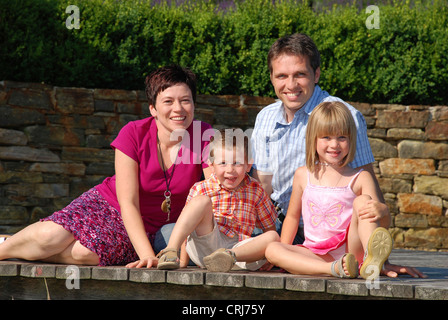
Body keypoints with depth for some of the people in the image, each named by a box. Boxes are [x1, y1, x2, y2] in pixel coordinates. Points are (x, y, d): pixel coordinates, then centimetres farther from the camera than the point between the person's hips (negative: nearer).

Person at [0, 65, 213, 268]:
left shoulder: (204, 137, -18)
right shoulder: (134, 133, -19)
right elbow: (128, 202, -21)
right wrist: (147, 255, -33)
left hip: (151, 229, 0)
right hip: (107, 204, 0)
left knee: (85, 252, -28)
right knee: (50, 236, -26)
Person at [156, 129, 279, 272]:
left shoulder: (256, 191, 8)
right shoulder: (200, 190, 2)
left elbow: (269, 226, 16)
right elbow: (188, 228, 6)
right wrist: (182, 262, -1)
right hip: (205, 246, -2)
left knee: (273, 237, -25)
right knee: (202, 201, -25)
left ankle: (231, 256, -43)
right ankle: (171, 251, -39)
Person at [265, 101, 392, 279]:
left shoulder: (360, 178, 2)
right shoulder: (303, 176, 11)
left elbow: (384, 222, -4)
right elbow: (293, 216, 21)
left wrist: (380, 215, -29)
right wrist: (283, 255, 13)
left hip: (352, 251, -2)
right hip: (316, 255, 2)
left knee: (362, 200, -21)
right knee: (271, 250, -23)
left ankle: (372, 261, -46)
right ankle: (334, 269, -41)